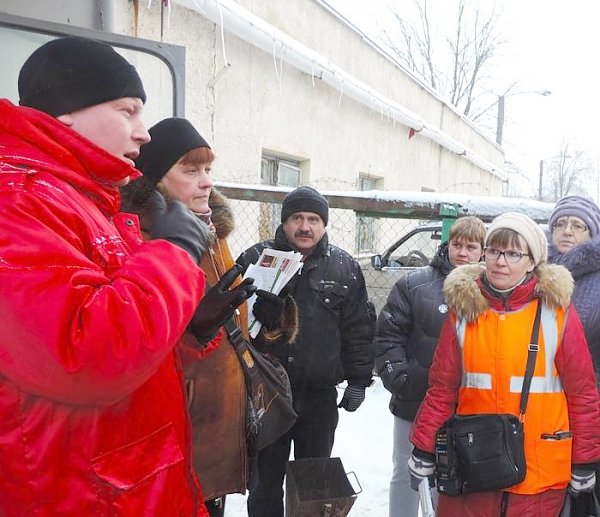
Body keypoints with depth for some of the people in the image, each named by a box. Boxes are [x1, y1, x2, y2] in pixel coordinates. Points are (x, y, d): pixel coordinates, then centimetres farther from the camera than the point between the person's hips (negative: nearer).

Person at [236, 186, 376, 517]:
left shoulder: (344, 268, 2)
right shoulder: (255, 259, -1)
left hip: (320, 396, 1)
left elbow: (358, 329, 4)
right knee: (266, 480, 13)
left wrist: (358, 380, 2)